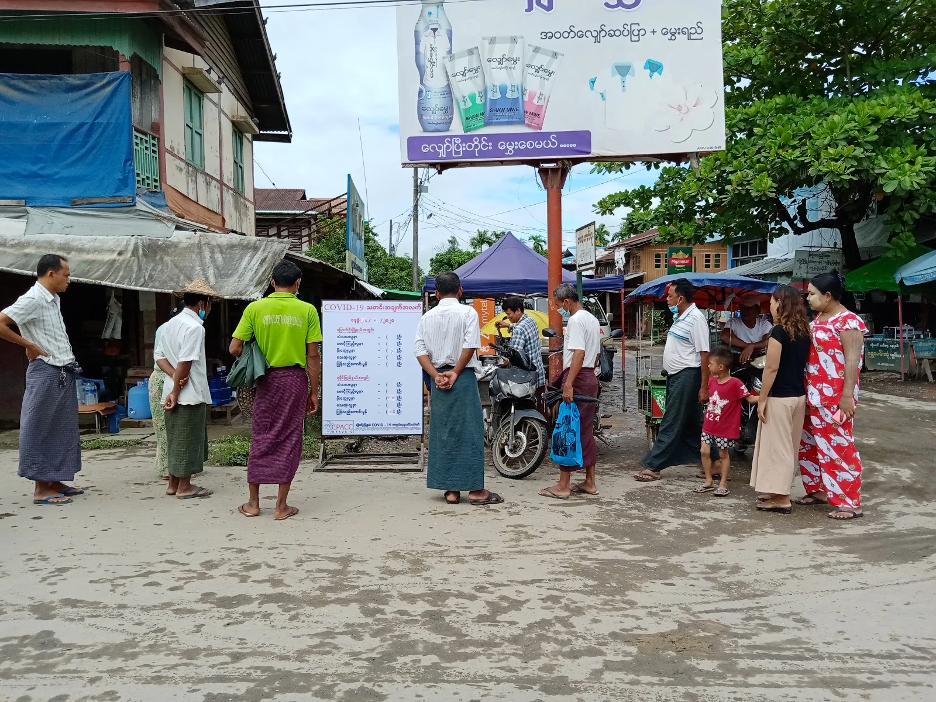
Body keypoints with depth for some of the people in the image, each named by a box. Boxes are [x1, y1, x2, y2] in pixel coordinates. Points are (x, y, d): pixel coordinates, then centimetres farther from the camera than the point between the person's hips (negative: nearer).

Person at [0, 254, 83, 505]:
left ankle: (55, 481, 21)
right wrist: (30, 346, -15)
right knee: (41, 429, -2)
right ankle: (41, 488, 3)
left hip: (64, 373, 9)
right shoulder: (32, 299, -14)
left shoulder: (54, 299, 13)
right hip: (45, 373, -9)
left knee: (62, 428, 13)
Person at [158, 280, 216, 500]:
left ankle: (173, 484, 24)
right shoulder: (194, 327, -16)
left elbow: (159, 356, 10)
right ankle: (184, 487, 9)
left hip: (173, 392, 9)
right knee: (188, 441, 1)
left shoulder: (169, 324, 12)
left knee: (175, 440, 16)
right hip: (190, 394, -9)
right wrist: (176, 392, -15)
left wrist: (175, 378, -3)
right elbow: (185, 363, -21)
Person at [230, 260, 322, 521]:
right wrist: (314, 392, 2)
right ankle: (281, 506, 12)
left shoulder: (255, 308, -2)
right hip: (295, 379, -1)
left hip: (267, 380, 1)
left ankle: (253, 503, 20)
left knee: (261, 439, 12)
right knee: (289, 440, 6)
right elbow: (312, 356, -5)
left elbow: (235, 348, -4)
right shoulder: (307, 310, -4)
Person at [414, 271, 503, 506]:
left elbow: (420, 350, 1)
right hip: (464, 377, -4)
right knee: (469, 431, 0)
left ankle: (451, 489, 12)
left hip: (438, 379, 4)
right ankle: (475, 489, 3)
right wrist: (455, 373, -7)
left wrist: (437, 375, -4)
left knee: (442, 432, 8)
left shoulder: (427, 317, 9)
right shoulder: (468, 312, -3)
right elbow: (470, 346, -13)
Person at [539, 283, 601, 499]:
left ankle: (563, 485, -2)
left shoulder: (576, 320, -13)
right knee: (586, 431, 13)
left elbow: (578, 353, -23)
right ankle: (589, 482, 19)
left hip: (577, 378, -10)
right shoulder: (592, 319, 18)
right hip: (591, 377, 10)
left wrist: (568, 384, -27)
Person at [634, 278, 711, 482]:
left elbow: (704, 354, -20)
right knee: (691, 424, 15)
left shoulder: (696, 319, -17)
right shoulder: (679, 317, 13)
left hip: (687, 375, -10)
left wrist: (704, 387, -21)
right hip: (675, 374, 10)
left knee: (671, 424, -5)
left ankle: (652, 467, -2)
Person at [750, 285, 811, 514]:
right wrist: (804, 394, 18)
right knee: (789, 446, 16)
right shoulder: (804, 331, 8)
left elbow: (772, 368, -18)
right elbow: (804, 365, 13)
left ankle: (781, 499, 5)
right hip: (798, 396, 8)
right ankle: (779, 491, 28)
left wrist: (762, 399, -13)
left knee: (777, 445, 0)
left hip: (779, 397, -8)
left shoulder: (779, 331, -15)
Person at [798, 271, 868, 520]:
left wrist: (847, 396, -22)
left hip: (835, 396, -9)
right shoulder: (818, 319, 14)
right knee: (811, 444, 15)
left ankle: (850, 503, 1)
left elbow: (853, 360, -18)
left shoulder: (848, 321, -13)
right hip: (813, 394, 9)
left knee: (838, 446, -6)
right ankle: (819, 490, 28)